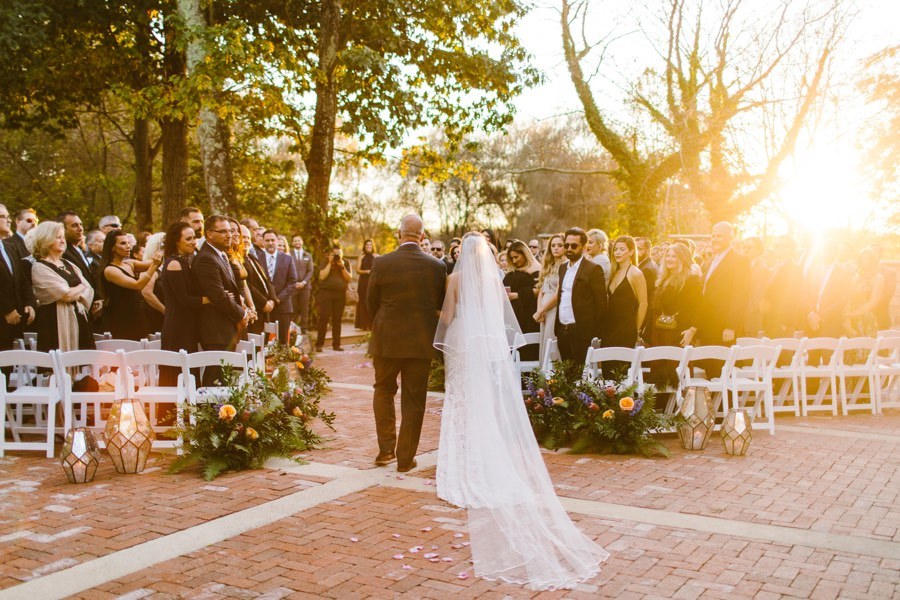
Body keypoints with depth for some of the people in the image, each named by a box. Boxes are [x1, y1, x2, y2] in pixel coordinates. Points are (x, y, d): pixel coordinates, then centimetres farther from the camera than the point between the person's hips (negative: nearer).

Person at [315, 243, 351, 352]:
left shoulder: (346, 262, 9)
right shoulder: (326, 262, 3)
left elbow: (349, 279, 1)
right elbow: (322, 276, -10)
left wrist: (342, 267, -10)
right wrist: (330, 263, -11)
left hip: (340, 294, 2)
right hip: (326, 293, -2)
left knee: (337, 319, 3)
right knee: (324, 318, -6)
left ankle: (336, 344, 10)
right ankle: (319, 344, -2)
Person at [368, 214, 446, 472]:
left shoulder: (382, 263, -11)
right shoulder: (437, 266, -7)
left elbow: (371, 301, 0)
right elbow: (441, 303, 4)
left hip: (386, 340, 0)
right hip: (421, 342, 1)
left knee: (384, 391, 20)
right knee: (413, 399, 9)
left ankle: (386, 449, 19)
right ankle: (406, 458, 13)